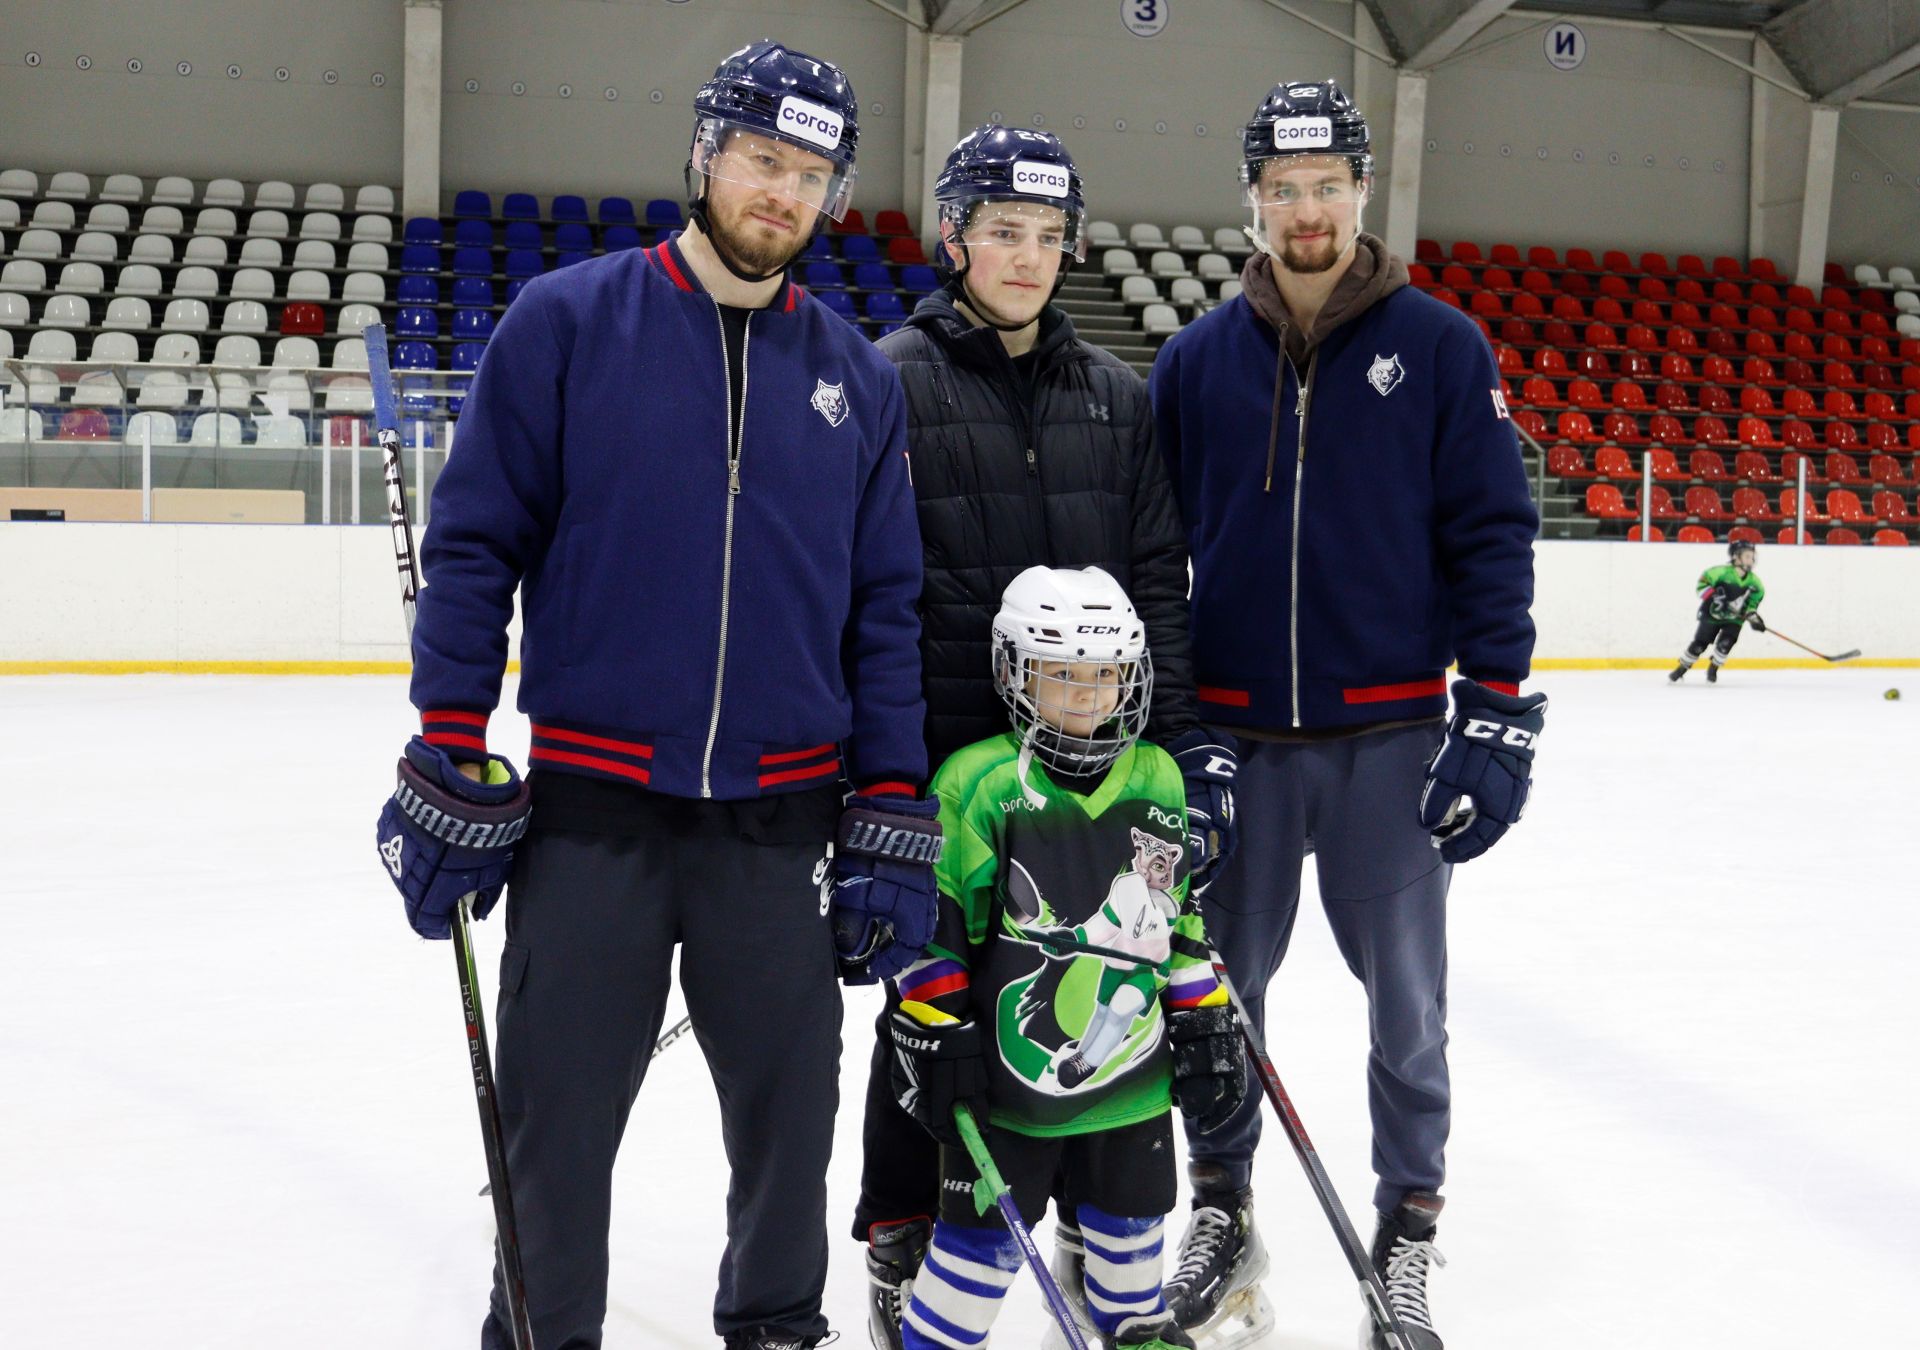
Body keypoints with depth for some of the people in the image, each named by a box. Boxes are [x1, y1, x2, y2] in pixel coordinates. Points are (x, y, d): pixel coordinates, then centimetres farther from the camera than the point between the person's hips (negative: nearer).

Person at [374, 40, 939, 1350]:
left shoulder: (858, 379, 6)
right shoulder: (567, 321, -2)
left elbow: (886, 605, 8)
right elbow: (476, 545, -2)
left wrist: (893, 820, 4)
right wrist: (450, 768, -6)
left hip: (783, 814, 2)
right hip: (591, 799, -2)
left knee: (791, 1097, 12)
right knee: (558, 1112, 7)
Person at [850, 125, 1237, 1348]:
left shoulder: (1117, 396, 11)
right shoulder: (896, 382, -3)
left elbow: (1160, 581, 10)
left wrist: (1191, 737, 2)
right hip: (943, 754, -4)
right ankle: (901, 1246, 23)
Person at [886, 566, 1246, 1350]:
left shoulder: (1158, 782, 4)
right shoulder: (976, 784, -12)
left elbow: (1179, 915, 13)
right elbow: (932, 923, -9)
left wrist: (1204, 1019, 11)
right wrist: (933, 1033, -11)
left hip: (1134, 1073, 5)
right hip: (1010, 1070, -4)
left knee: (1130, 1224, 20)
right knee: (983, 1235, 2)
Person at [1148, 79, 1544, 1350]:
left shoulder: (1439, 348, -1)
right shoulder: (1197, 360, 4)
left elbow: (1493, 533, -2)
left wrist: (1494, 711, -8)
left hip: (1391, 740, -1)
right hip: (1233, 735, 2)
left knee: (1407, 1002, 7)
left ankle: (1409, 1226, 23)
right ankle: (1222, 1208, 28)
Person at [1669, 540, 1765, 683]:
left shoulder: (1753, 580, -8)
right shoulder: (1722, 572, -21)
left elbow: (1756, 596, 5)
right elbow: (1702, 582, -16)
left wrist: (1753, 616, -8)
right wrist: (1711, 596, -28)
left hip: (1734, 619, 3)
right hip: (1712, 614, -3)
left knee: (1725, 644, -18)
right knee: (1699, 644, -1)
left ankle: (1713, 669, 8)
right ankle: (1681, 669, 19)